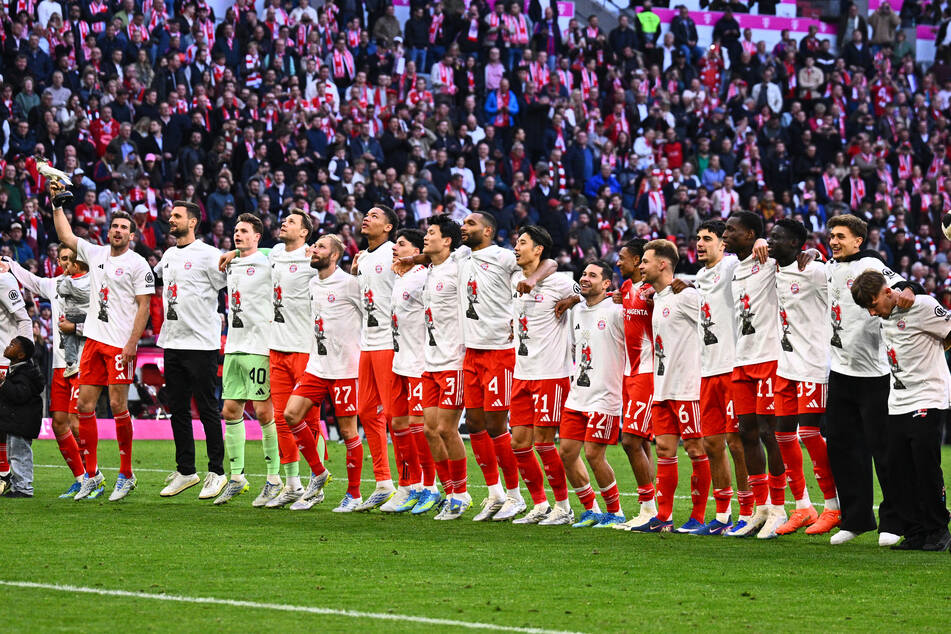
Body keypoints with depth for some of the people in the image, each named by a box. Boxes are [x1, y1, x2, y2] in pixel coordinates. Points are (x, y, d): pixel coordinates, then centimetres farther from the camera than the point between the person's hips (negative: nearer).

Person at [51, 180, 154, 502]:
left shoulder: (137, 264, -5)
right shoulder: (96, 254, 12)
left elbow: (144, 307, -8)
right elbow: (66, 236, 23)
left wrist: (131, 343, -15)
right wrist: (57, 203, 15)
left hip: (121, 343, -6)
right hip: (94, 339, 6)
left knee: (118, 405, -7)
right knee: (85, 405, 3)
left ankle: (126, 475, 2)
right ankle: (91, 475, 10)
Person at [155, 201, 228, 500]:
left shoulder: (207, 254, -8)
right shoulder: (168, 255, 14)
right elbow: (157, 280, 32)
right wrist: (166, 313, 25)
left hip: (201, 343, -7)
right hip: (172, 341, 7)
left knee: (207, 409, -4)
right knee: (178, 410, 10)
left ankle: (216, 472, 1)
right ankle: (185, 471, 18)